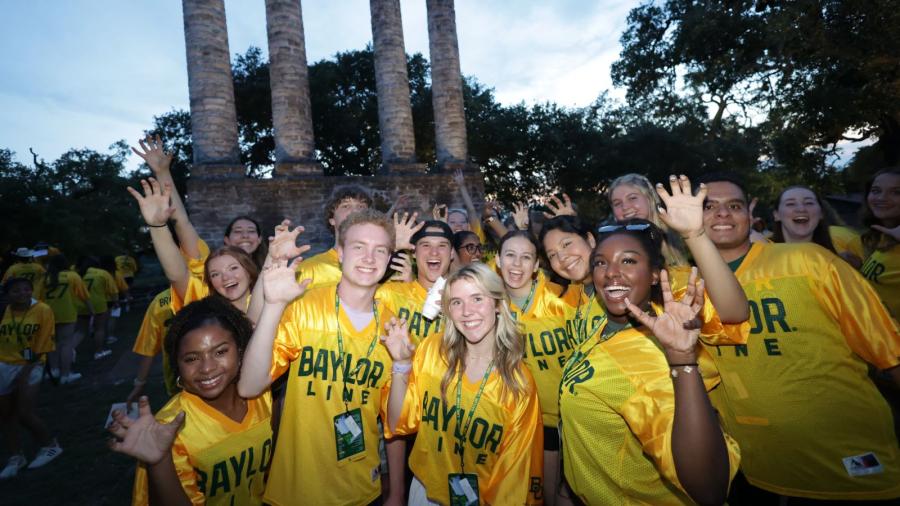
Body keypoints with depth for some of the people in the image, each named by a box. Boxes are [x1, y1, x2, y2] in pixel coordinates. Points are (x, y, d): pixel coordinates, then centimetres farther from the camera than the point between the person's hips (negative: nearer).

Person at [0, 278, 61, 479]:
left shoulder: (43, 310, -13)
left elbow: (42, 347, -13)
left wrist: (24, 373, -14)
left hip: (29, 367, -5)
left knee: (24, 414, -6)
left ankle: (50, 446, 17)